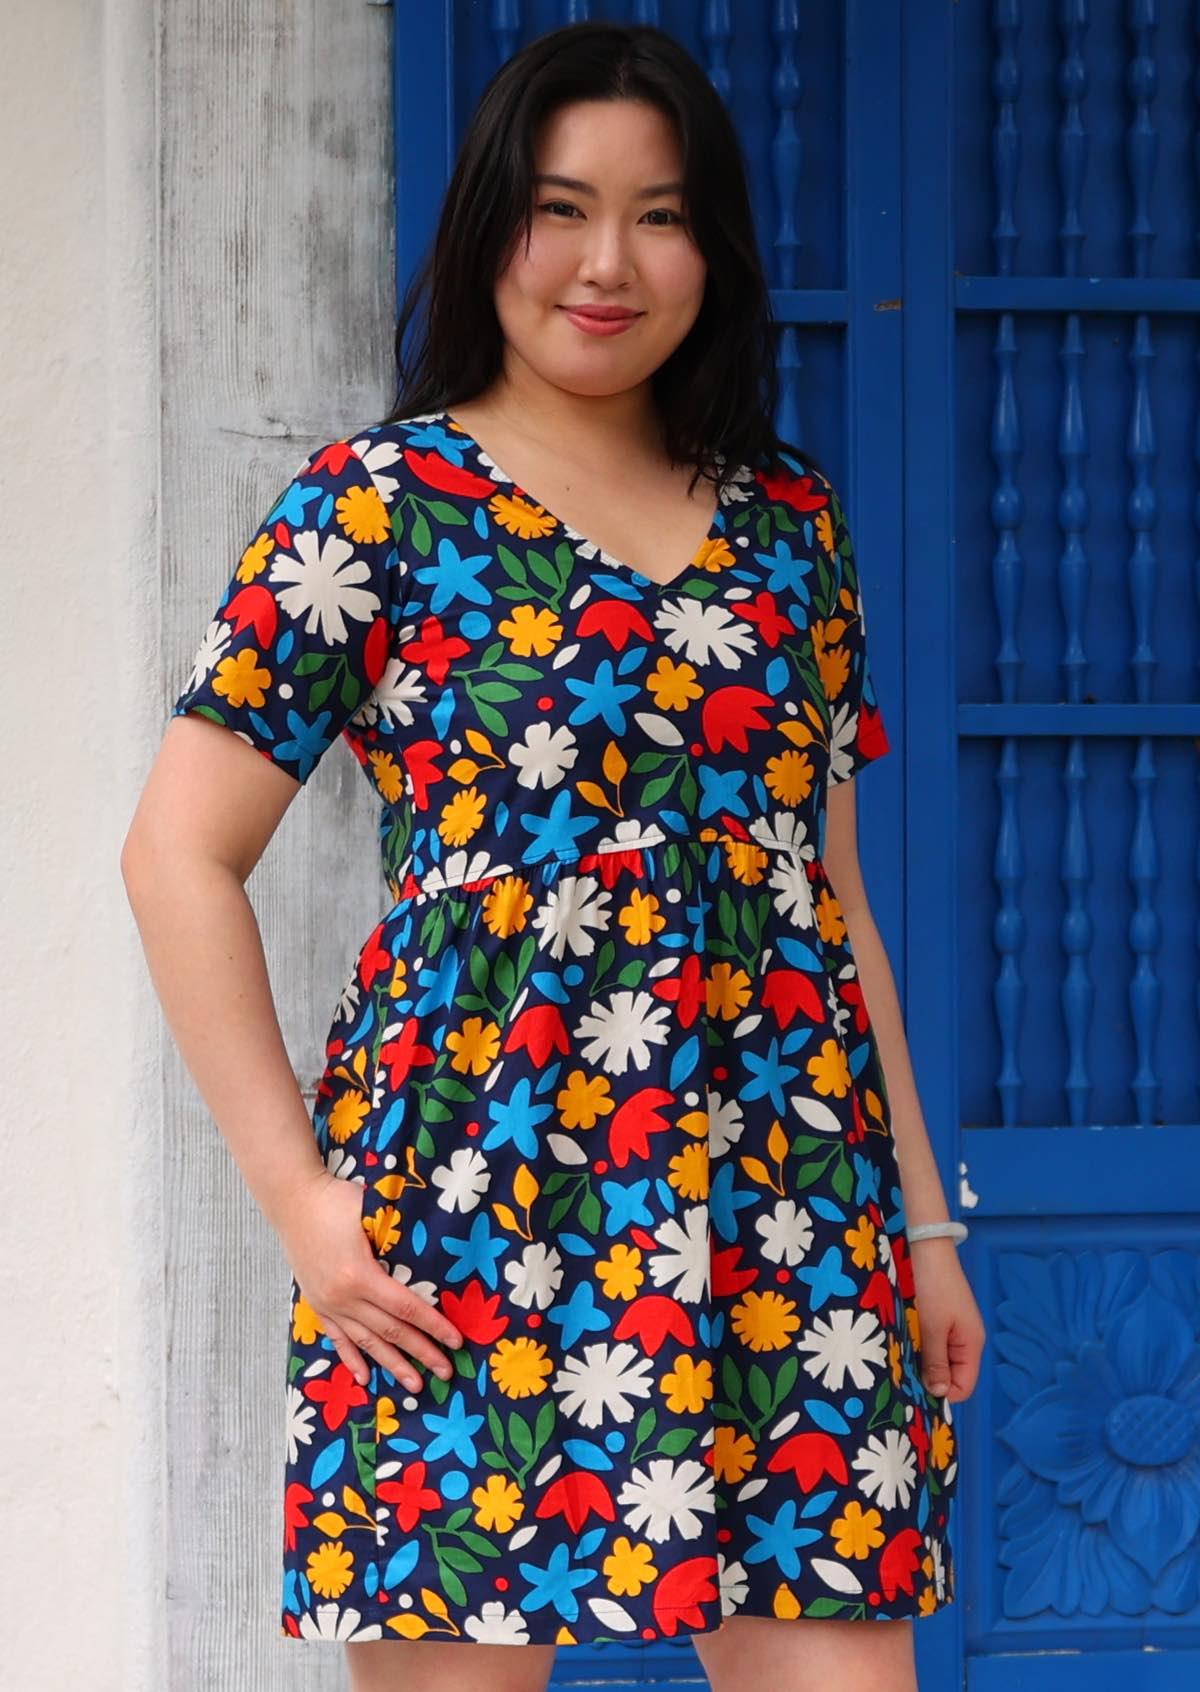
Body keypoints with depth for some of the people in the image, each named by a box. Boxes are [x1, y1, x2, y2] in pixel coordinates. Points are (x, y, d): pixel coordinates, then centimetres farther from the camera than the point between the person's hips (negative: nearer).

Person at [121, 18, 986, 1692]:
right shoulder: (376, 504, 2)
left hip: (795, 1226, 4)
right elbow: (182, 855, -1)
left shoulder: (790, 522, 16)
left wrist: (923, 1213, 15)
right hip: (472, 1232, -4)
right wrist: (297, 1188, -8)